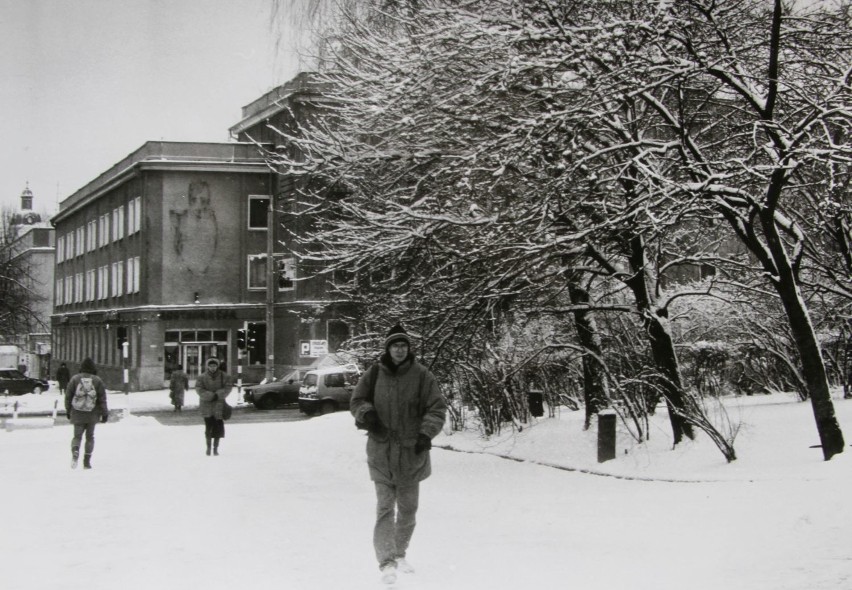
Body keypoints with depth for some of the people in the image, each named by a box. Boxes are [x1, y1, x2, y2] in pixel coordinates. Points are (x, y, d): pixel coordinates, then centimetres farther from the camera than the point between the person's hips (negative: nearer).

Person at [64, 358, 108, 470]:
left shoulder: (75, 379, -2)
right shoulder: (97, 380, -3)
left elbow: (68, 396, 4)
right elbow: (102, 398, 0)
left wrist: (68, 410, 16)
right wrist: (105, 413, 8)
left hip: (77, 414, 0)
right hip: (92, 414, 0)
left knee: (77, 435, 7)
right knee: (90, 437, 12)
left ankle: (75, 451, -23)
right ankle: (87, 461, 9)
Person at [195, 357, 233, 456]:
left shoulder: (224, 376, 1)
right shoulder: (202, 377, -3)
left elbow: (228, 386, -6)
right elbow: (199, 389, -10)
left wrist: (218, 395, -18)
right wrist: (210, 396, -21)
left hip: (219, 405, 1)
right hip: (206, 405, -1)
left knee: (218, 427, 0)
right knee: (208, 427, -5)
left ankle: (215, 448, 13)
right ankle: (208, 447, 13)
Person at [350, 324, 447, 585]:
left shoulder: (422, 376, -4)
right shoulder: (374, 374, -1)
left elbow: (437, 408, -4)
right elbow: (356, 401, 9)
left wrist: (427, 433, -19)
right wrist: (367, 412, -13)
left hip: (411, 452, 1)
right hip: (382, 452, -1)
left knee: (408, 509, 14)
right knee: (385, 508, -9)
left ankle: (400, 554, 34)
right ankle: (387, 563, -10)